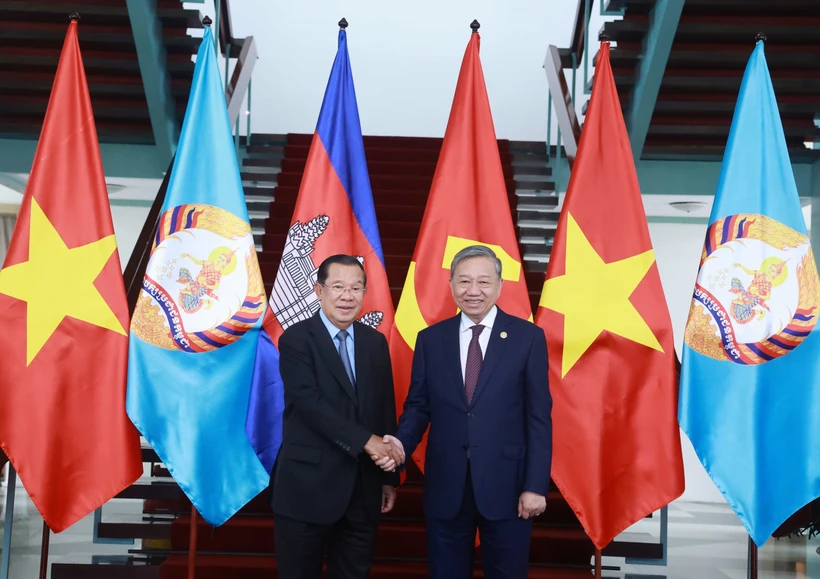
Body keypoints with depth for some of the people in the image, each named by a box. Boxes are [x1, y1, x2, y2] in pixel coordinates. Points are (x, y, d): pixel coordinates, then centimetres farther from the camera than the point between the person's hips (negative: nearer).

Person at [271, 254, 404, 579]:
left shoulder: (375, 342, 9)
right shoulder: (296, 339, -6)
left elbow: (386, 410, 11)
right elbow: (310, 402, -18)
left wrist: (390, 476, 11)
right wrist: (366, 440, -21)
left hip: (364, 488, 5)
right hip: (309, 486, -4)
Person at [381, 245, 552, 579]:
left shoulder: (528, 337, -2)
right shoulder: (430, 339, 5)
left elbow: (539, 417, -3)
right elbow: (418, 406, 8)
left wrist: (536, 485, -8)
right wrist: (401, 442, -13)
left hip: (506, 487, -2)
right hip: (445, 487, 2)